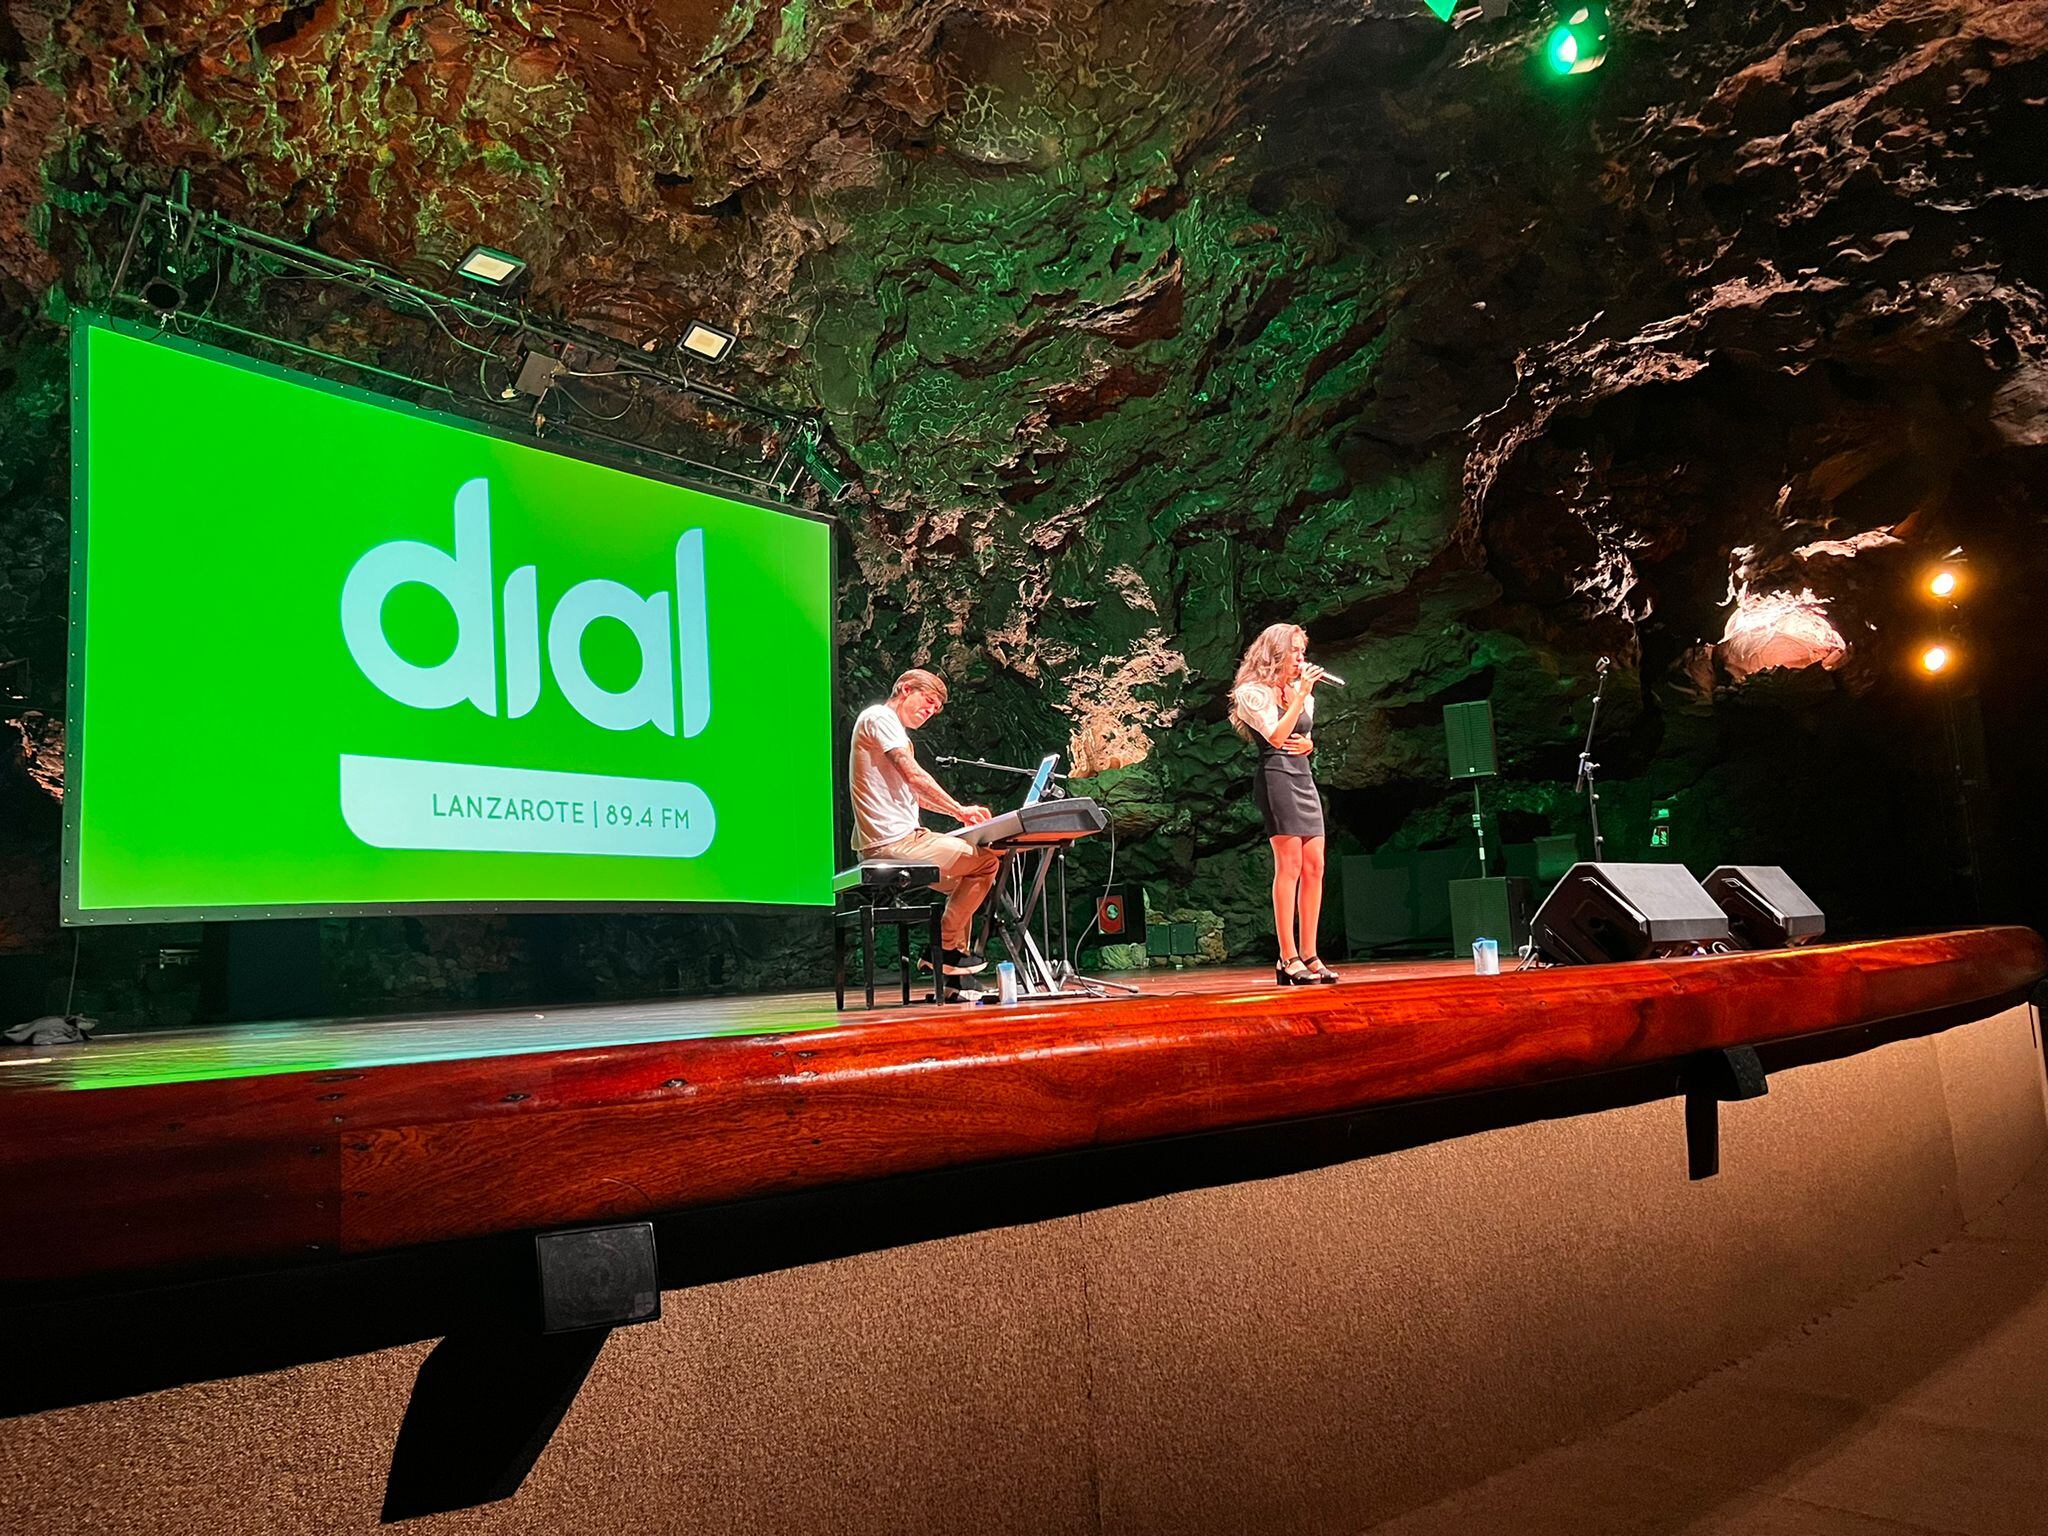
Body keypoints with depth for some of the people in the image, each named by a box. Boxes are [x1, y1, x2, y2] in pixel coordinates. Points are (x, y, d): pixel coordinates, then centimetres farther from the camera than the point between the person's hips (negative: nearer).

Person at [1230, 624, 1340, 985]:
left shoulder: (1300, 693, 22)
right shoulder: (1253, 693, -2)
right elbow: (1276, 737, -14)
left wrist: (1308, 745, 5)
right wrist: (1301, 695, -10)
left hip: (1303, 778, 8)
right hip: (1276, 776, -8)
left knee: (1314, 867, 1)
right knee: (1290, 865, -11)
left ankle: (1309, 955, 5)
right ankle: (1288, 959, -9)